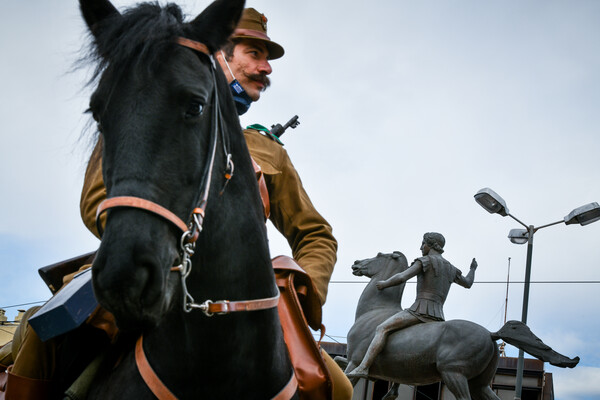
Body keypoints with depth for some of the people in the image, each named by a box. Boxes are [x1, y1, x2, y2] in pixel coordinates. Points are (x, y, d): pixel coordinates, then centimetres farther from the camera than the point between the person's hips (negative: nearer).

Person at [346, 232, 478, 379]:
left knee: (382, 328, -17)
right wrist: (472, 269, 59)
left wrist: (384, 284, 5)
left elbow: (401, 277, -13)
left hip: (421, 311, -8)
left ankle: (363, 368, -33)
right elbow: (468, 283, 39)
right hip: (438, 317, 8)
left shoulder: (425, 260, 0)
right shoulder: (451, 268, 22)